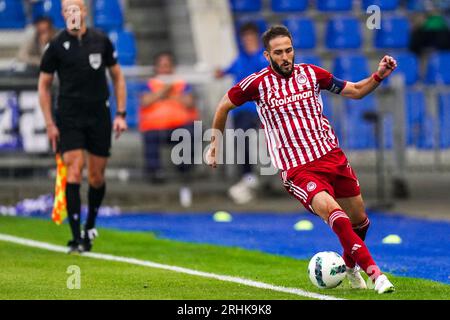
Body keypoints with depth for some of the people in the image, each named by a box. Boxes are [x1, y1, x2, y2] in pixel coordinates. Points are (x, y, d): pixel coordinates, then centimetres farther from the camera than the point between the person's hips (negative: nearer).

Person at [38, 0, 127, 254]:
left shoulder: (101, 41, 2)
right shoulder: (57, 45, -3)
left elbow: (117, 76, 11)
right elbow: (44, 85, 4)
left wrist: (121, 114, 4)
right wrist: (50, 124, -2)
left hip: (99, 117, 2)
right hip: (69, 117, -2)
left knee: (97, 178, 5)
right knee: (74, 173, -13)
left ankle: (90, 226, 30)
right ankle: (77, 238, -12)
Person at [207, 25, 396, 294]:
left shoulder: (311, 73, 6)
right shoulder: (257, 83, -2)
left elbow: (355, 91, 17)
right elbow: (224, 106, 15)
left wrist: (379, 76, 1)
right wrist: (216, 142, 21)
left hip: (332, 157, 5)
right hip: (297, 170, -5)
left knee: (359, 219, 11)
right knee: (332, 211, -28)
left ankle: (350, 264, 43)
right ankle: (375, 273, -32)